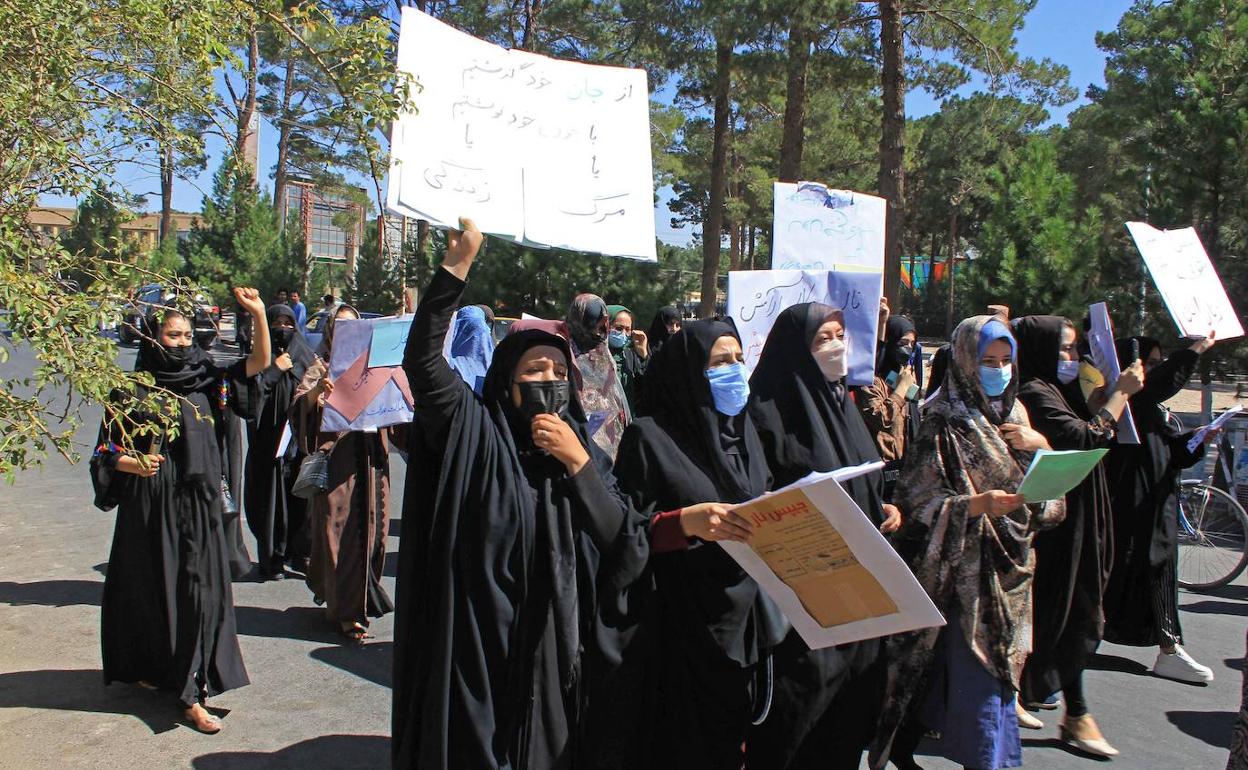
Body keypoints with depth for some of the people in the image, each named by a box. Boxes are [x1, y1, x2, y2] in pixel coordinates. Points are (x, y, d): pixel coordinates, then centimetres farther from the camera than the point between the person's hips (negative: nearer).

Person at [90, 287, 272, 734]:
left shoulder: (202, 380, 5)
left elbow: (259, 362, -2)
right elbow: (107, 452, -1)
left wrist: (258, 314, -13)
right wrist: (134, 463, -22)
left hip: (198, 507, 2)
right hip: (150, 508, -2)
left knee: (199, 591, -2)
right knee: (150, 590, 9)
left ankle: (190, 694, 3)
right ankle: (145, 666, 33)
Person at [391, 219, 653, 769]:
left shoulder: (587, 452, 7)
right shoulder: (476, 435, -2)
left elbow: (630, 559, -4)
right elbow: (422, 358, -17)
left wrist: (579, 466, -10)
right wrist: (456, 265, -24)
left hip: (564, 662, 3)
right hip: (481, 657, -3)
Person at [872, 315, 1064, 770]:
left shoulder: (1013, 414, 10)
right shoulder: (946, 426, -11)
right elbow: (917, 503, -16)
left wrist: (1040, 446, -5)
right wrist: (978, 504, -29)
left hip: (1011, 569, 7)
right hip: (967, 573, -7)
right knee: (984, 682, -5)